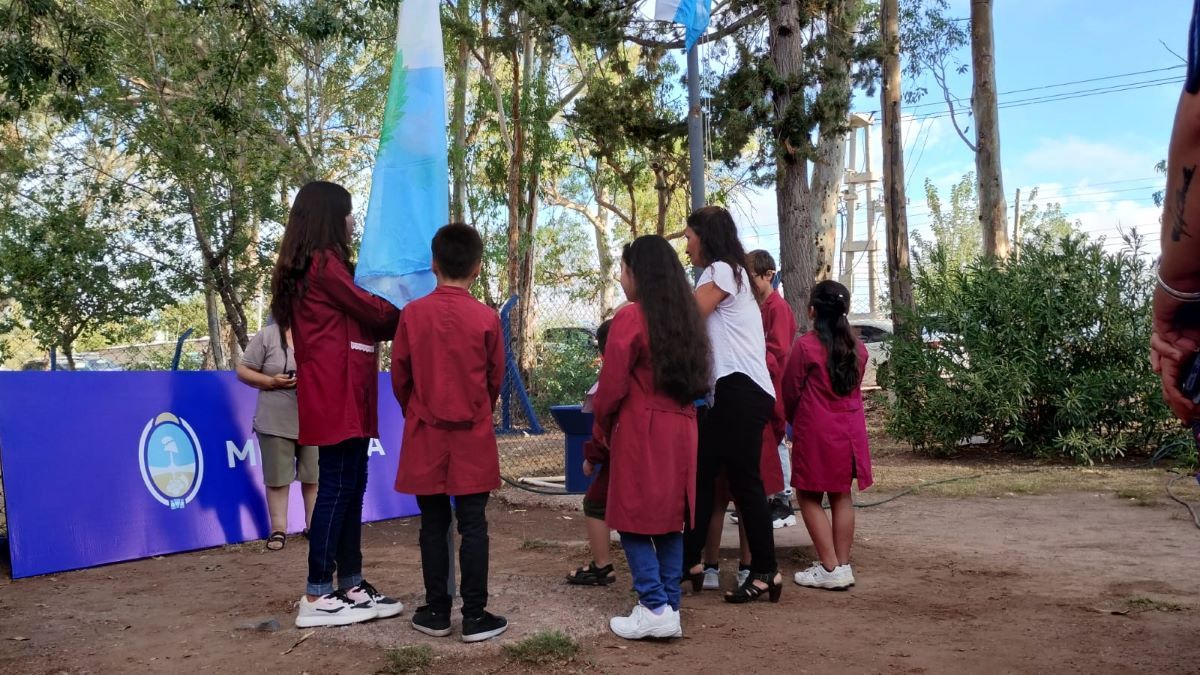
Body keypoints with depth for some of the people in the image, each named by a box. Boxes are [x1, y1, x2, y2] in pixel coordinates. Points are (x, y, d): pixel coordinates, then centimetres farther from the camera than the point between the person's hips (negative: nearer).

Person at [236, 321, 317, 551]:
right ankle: (278, 529, 12)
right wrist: (271, 381, -15)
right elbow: (243, 371, -1)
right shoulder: (267, 335, -1)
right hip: (276, 423, -2)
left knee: (313, 476, 7)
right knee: (278, 477, 2)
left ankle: (313, 525, 20)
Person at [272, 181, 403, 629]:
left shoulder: (310, 266, 22)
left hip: (343, 393, 10)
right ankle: (317, 598, -4)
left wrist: (395, 323, 13)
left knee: (350, 487, 10)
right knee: (336, 487, -8)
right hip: (337, 393, -10)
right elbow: (370, 310, -7)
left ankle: (351, 587, 14)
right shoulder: (325, 263, -9)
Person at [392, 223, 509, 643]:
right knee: (473, 527, 3)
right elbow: (496, 380, 4)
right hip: (473, 437, -1)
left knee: (433, 526, 9)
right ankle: (475, 617, 7)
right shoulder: (487, 318, -7)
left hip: (425, 435, 1)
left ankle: (436, 613, 16)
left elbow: (399, 378, 2)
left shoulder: (412, 314, -6)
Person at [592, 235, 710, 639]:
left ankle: (654, 609, -3)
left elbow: (612, 385, -10)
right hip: (680, 429, 7)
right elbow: (694, 378, 13)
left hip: (642, 431, -7)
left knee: (634, 522, 1)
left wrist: (602, 429, 5)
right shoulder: (685, 317, 11)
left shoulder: (631, 317, -11)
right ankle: (670, 609, 14)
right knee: (669, 521, 11)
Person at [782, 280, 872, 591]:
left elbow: (790, 391, -4)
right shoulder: (857, 347, 4)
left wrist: (793, 419, 15)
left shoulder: (805, 345, -12)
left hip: (816, 431, -6)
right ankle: (843, 565, 15)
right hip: (850, 430, 6)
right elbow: (854, 387, 11)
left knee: (810, 497, 3)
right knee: (841, 496, 12)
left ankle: (830, 568, -1)